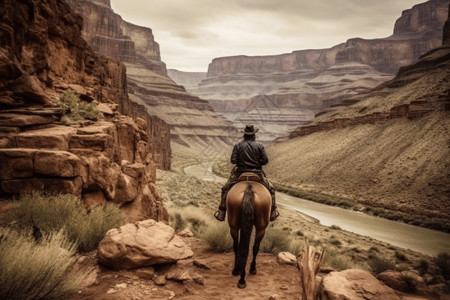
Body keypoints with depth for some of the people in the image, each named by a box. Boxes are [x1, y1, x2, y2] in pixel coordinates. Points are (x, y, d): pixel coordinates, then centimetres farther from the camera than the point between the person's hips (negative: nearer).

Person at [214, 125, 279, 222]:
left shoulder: (238, 145, -6)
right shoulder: (260, 146, -6)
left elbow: (233, 160, -12)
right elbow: (265, 160, -10)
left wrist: (240, 161, 9)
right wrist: (257, 163, 8)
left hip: (240, 173, 1)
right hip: (257, 174, 0)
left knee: (225, 189, 20)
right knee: (270, 189, 22)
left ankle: (221, 213, 20)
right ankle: (272, 213, 26)